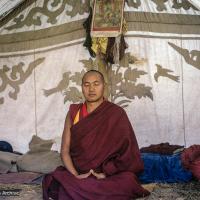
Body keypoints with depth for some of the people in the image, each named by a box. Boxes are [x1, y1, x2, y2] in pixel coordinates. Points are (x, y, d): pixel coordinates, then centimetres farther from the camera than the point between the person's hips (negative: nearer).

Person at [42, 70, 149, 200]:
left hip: (110, 177, -1)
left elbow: (127, 152, -4)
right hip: (77, 176, 1)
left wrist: (106, 174, -15)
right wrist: (76, 175, -12)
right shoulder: (74, 112, 7)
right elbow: (65, 151, 4)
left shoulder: (117, 114, -1)